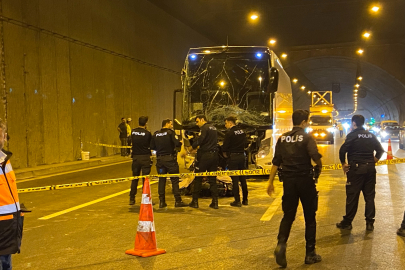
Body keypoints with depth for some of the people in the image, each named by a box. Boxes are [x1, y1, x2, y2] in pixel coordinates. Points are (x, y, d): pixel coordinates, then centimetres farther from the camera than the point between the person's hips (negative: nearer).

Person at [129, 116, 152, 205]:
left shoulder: (133, 132, 0)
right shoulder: (147, 133, -11)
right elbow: (151, 145, -2)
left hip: (135, 157, 4)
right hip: (145, 157, -4)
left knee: (135, 178, 14)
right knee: (146, 178, 3)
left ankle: (132, 199, 18)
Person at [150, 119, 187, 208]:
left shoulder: (155, 134, 8)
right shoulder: (170, 132, -7)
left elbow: (152, 147, 8)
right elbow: (177, 143, -18)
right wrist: (180, 143, 3)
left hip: (160, 159, 5)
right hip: (170, 159, -5)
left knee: (161, 180, 10)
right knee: (175, 180, 2)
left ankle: (162, 201, 10)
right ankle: (178, 201, 3)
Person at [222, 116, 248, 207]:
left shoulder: (229, 133, -13)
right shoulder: (242, 132, 7)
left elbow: (225, 147, -10)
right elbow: (245, 143, 17)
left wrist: (225, 154, 9)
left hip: (233, 157, -6)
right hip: (242, 156, 6)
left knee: (235, 179, -1)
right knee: (243, 179, 13)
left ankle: (237, 201, 2)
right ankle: (245, 199, 19)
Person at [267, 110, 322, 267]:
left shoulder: (282, 138, 6)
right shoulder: (306, 137, -8)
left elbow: (276, 162, 5)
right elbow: (315, 155, -24)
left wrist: (271, 182, 9)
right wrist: (319, 167, -4)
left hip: (288, 180, 4)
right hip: (305, 180, -4)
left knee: (288, 216, 13)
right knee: (310, 217, 11)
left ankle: (281, 244, -11)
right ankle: (310, 253, 18)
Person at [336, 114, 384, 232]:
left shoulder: (352, 135, -7)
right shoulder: (371, 136, 10)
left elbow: (342, 150, -19)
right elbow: (380, 150, 12)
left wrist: (343, 163, -6)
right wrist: (373, 161, 16)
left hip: (356, 169, -5)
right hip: (370, 169, 5)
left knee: (352, 196, 1)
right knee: (369, 196, 10)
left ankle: (347, 222, 7)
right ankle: (370, 223, 12)